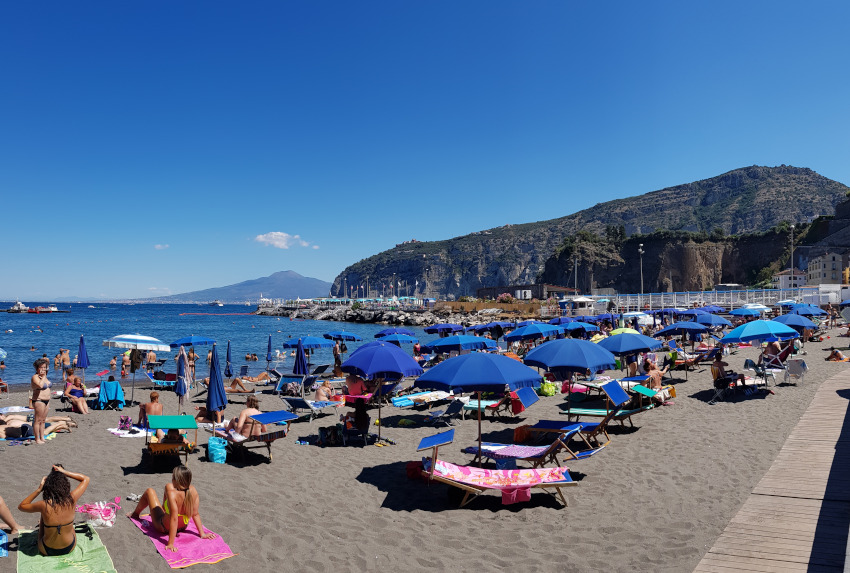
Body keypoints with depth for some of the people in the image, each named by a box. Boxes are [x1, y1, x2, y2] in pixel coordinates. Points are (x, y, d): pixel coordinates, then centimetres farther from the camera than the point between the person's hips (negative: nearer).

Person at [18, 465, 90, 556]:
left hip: (47, 551, -2)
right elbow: (86, 479, -3)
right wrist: (64, 472, -8)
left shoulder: (44, 506, -25)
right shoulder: (71, 500, -20)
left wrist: (39, 489, -12)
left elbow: (21, 506, -4)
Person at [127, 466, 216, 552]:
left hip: (163, 528, -5)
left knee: (149, 491, 14)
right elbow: (195, 514, -18)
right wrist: (202, 533, -10)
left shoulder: (172, 494, -38)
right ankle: (164, 510, 52)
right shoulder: (193, 490, -22)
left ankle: (135, 514, 43)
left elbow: (174, 519, -38)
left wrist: (170, 544, -35)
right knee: (168, 486, 22)